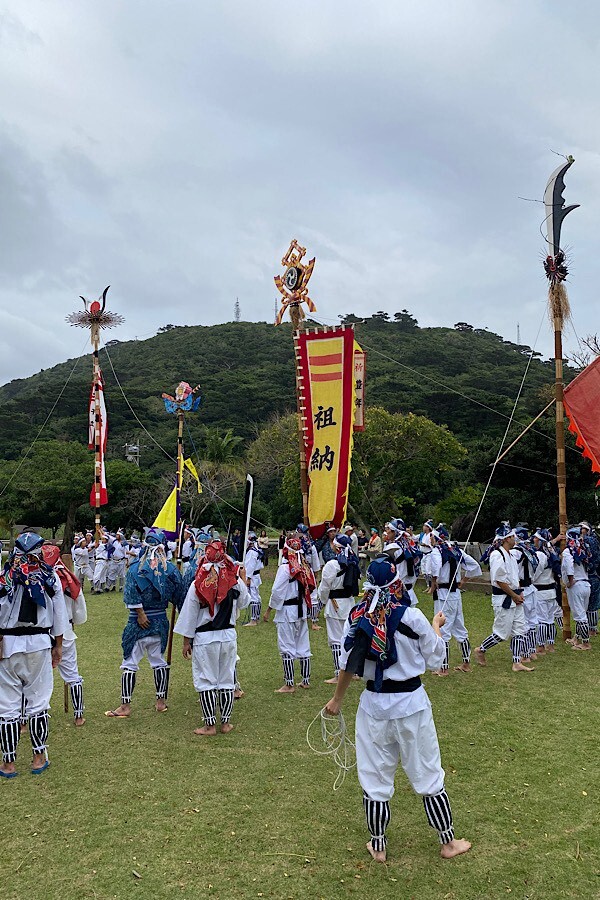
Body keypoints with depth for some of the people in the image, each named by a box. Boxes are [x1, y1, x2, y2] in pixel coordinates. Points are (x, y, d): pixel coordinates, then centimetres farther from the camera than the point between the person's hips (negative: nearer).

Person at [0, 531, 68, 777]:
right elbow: (59, 615, 4)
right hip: (40, 644, 1)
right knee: (39, 701, 12)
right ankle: (39, 758, 21)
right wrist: (58, 645, 14)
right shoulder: (51, 578, -2)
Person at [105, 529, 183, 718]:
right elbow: (178, 596, 2)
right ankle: (161, 701, 25)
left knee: (130, 663, 4)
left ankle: (125, 706, 8)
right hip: (161, 621, 4)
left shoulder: (136, 568, -9)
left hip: (139, 623, -4)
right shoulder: (171, 569, 0)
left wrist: (140, 613, -15)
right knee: (159, 661, 17)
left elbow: (132, 592, -21)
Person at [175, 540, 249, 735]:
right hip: (228, 636, 3)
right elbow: (244, 603, 13)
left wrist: (187, 641, 4)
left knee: (206, 681, 8)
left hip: (204, 638, -3)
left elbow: (189, 615, -5)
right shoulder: (235, 581, -5)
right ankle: (226, 723, 22)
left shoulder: (197, 584, -11)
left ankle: (210, 725, 13)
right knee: (227, 680, 14)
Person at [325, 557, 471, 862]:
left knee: (374, 777, 16)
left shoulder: (356, 617, -7)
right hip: (411, 702, -2)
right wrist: (436, 626, 14)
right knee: (427, 774, 14)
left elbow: (348, 664, 0)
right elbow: (435, 659, -3)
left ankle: (377, 846, 30)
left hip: (373, 704, 2)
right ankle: (448, 841, 30)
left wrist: (337, 699, 15)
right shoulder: (411, 617, -16)